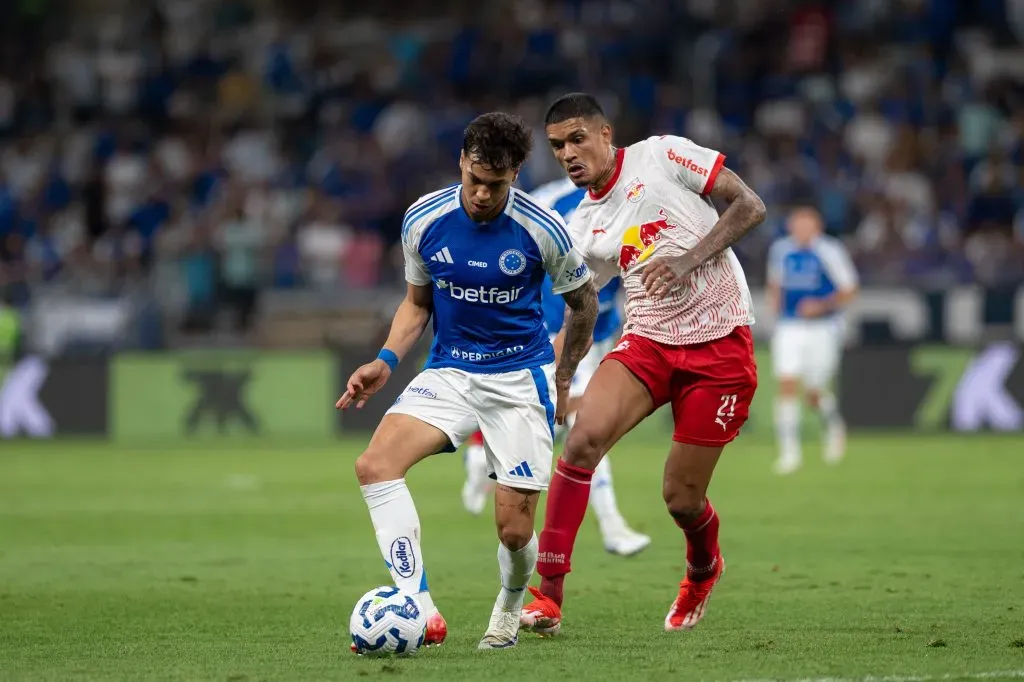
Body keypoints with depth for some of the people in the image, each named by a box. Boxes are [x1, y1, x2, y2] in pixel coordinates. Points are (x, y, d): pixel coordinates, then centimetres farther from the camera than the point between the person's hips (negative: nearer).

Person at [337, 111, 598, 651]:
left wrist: (562, 382, 9)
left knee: (514, 531, -7)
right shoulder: (424, 220, -6)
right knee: (374, 464, -25)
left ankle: (510, 608, 30)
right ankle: (420, 612, -29)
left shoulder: (542, 229, -12)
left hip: (521, 377, -2)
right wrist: (386, 361, -4)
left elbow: (583, 304, 5)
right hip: (448, 373, 2)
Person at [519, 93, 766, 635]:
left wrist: (687, 261, -17)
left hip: (720, 343, -4)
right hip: (647, 341, 4)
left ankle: (703, 570, 36)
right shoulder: (582, 228, 10)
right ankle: (548, 594, -20)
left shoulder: (662, 156, -3)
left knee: (681, 498, -1)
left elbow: (749, 205, -6)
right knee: (583, 437, -23)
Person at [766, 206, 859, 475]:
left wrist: (822, 305, -19)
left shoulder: (831, 251, -10)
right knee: (787, 386, -11)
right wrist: (774, 298, 3)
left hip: (822, 329, -3)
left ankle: (833, 425, 36)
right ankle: (789, 450, -7)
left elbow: (849, 290, -6)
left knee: (813, 394, 2)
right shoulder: (780, 249, 5)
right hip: (789, 328, 3)